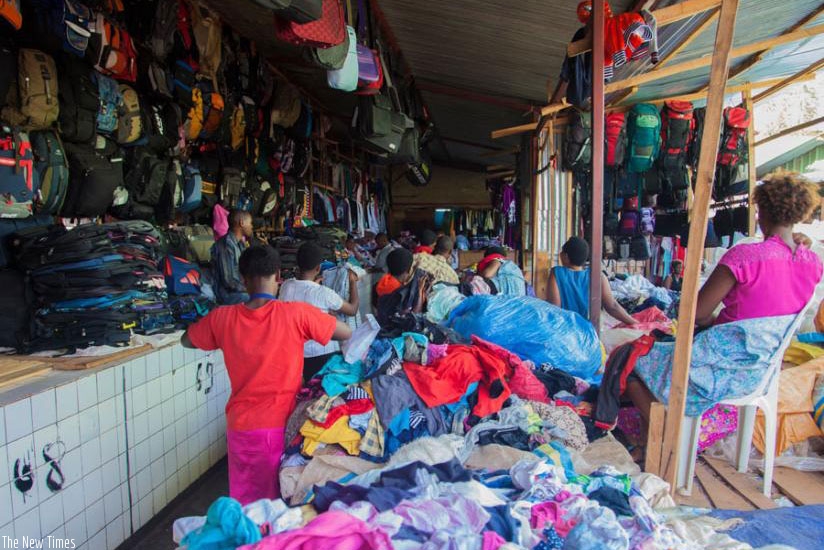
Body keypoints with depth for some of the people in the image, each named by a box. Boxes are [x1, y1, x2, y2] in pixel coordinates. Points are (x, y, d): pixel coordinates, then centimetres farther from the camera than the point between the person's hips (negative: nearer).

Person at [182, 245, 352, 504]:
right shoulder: (297, 313, -14)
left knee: (244, 502, 17)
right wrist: (309, 327, 12)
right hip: (282, 424, -2)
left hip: (241, 426, 2)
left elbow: (186, 341, 13)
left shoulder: (222, 318, -6)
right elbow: (348, 333, -3)